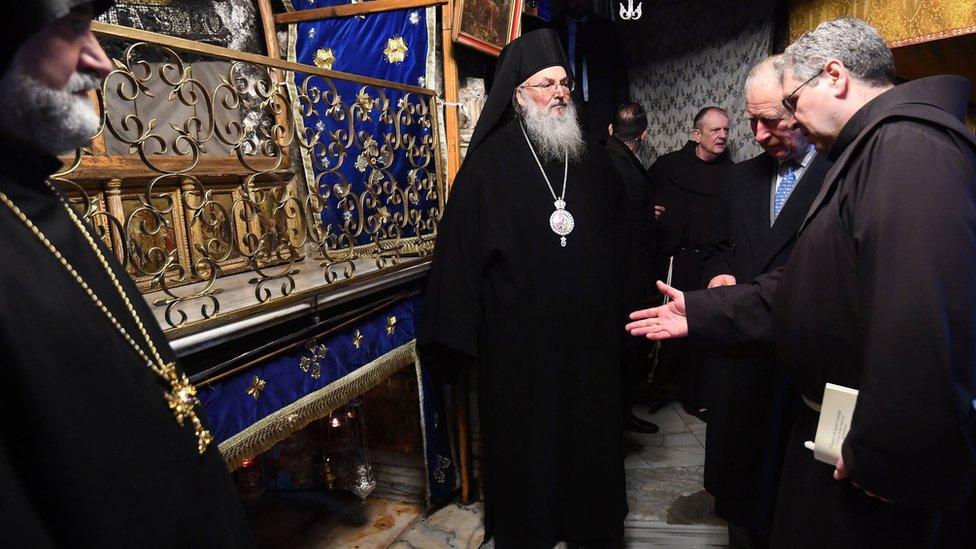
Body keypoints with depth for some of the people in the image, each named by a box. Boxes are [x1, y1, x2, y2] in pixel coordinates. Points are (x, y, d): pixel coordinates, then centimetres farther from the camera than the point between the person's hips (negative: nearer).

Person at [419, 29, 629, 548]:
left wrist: (617, 312, 9)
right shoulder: (489, 162, -7)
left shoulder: (592, 159, 7)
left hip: (589, 332, 4)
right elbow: (461, 249, -8)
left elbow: (618, 240, 12)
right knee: (525, 440, 11)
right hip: (518, 337, -4)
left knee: (589, 433, 16)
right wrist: (460, 333, -9)